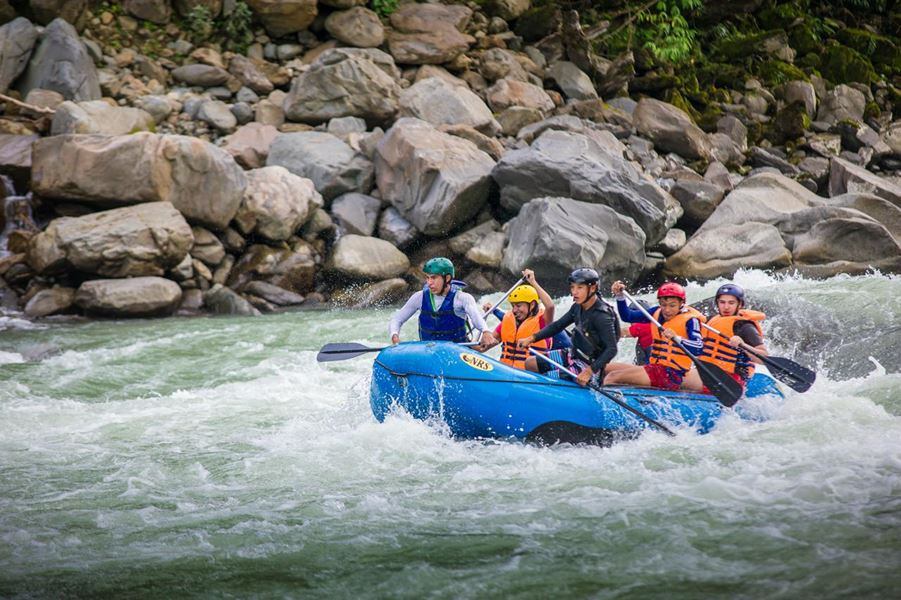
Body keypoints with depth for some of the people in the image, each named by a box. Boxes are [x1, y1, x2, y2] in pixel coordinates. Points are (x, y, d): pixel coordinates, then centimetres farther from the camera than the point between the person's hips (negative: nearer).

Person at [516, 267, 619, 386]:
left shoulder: (601, 316, -27)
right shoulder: (578, 307, -1)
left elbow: (612, 349, -30)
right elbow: (558, 325, 11)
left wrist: (590, 372, -35)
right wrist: (532, 338, 0)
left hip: (588, 365, -9)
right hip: (573, 354, 9)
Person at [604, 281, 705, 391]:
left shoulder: (689, 319, -11)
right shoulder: (657, 312, 10)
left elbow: (699, 348, -25)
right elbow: (627, 316, 12)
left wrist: (676, 338, -41)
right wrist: (620, 296, -4)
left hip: (670, 375, -9)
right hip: (653, 367, 9)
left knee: (612, 377, -21)